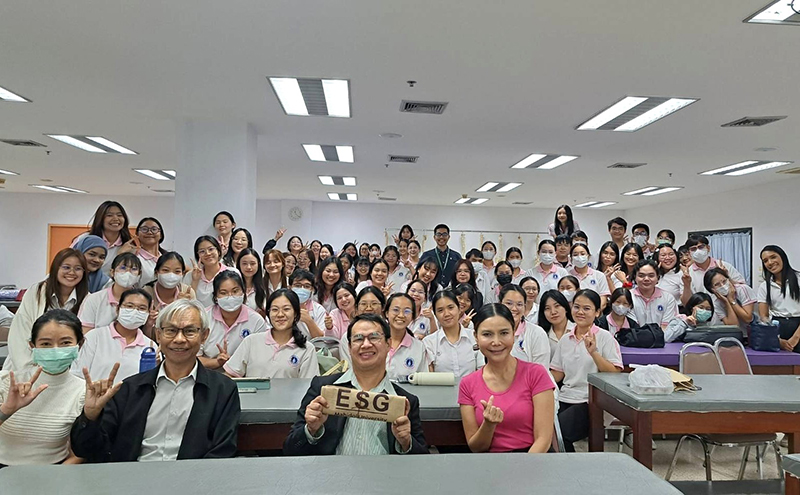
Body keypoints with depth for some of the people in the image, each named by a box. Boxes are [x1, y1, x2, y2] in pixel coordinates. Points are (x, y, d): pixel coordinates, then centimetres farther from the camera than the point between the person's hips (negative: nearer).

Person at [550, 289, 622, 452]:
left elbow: (615, 374, -8)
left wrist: (593, 352, -20)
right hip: (565, 399, 5)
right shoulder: (565, 339, 14)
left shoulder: (605, 337, -1)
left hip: (591, 402, -5)